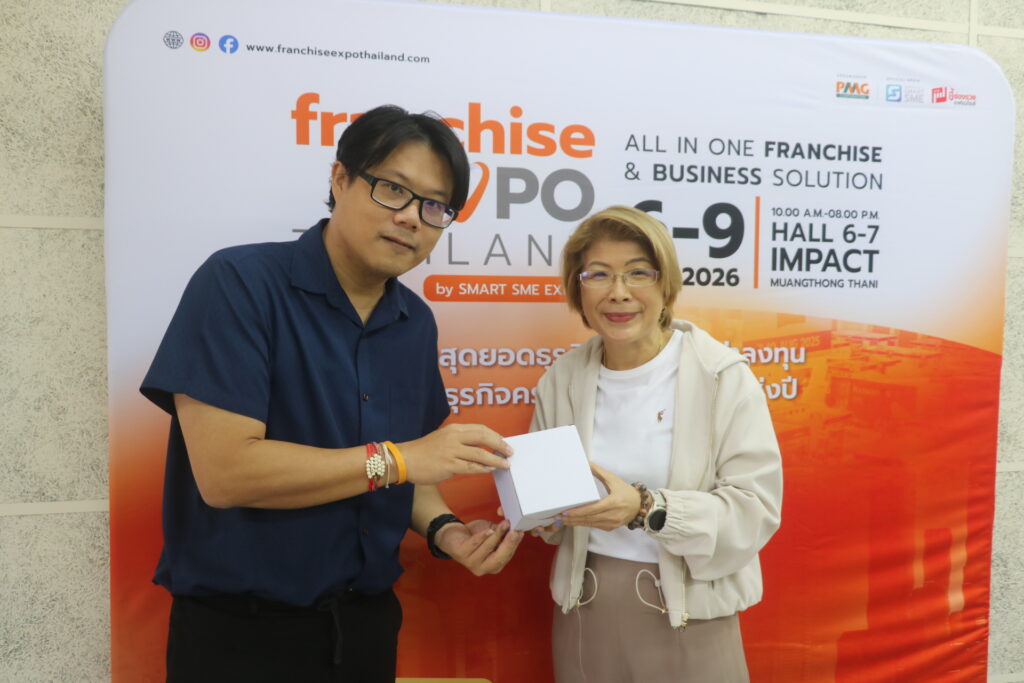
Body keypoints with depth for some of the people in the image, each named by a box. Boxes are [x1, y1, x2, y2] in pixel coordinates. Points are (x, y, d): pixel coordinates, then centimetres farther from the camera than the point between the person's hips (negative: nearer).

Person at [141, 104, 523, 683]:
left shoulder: (417, 323, 2)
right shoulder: (240, 283, -16)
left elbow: (407, 466, 9)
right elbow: (224, 470, -23)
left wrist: (443, 529, -10)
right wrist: (398, 458, -22)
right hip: (241, 631, -5)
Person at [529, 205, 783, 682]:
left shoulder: (723, 376, -10)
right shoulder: (560, 381, 1)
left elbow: (756, 507, -16)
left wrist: (645, 508, -28)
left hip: (688, 618, -3)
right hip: (582, 611, 3)